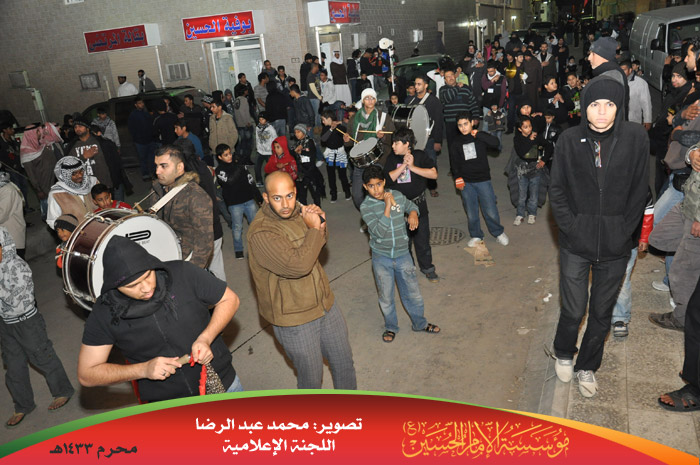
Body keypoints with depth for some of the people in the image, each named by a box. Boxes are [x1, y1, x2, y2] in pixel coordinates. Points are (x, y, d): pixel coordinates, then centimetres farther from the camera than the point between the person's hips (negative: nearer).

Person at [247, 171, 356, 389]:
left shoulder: (297, 210, -1)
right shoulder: (260, 232, -25)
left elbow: (319, 247, 14)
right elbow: (298, 265, -34)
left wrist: (321, 225, -7)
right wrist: (313, 228, -23)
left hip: (325, 302, 7)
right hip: (294, 318, -7)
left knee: (344, 361, 22)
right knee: (311, 377, 10)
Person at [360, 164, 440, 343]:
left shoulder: (398, 195, -5)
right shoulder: (366, 206, -15)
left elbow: (411, 206, 16)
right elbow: (379, 231, -25)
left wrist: (413, 213, -7)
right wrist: (387, 206, -26)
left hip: (403, 255, 2)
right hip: (381, 258, -2)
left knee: (413, 292, 14)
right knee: (386, 296, 13)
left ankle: (420, 323, 38)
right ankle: (391, 327, 36)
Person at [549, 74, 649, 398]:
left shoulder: (636, 138, -4)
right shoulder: (569, 140, -4)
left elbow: (639, 191, 0)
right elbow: (557, 190, 1)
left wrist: (624, 232, -4)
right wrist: (571, 227, -8)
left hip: (615, 247, 1)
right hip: (576, 244, -1)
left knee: (602, 313, 12)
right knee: (573, 310, 3)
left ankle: (587, 367, 35)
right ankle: (563, 355, 34)